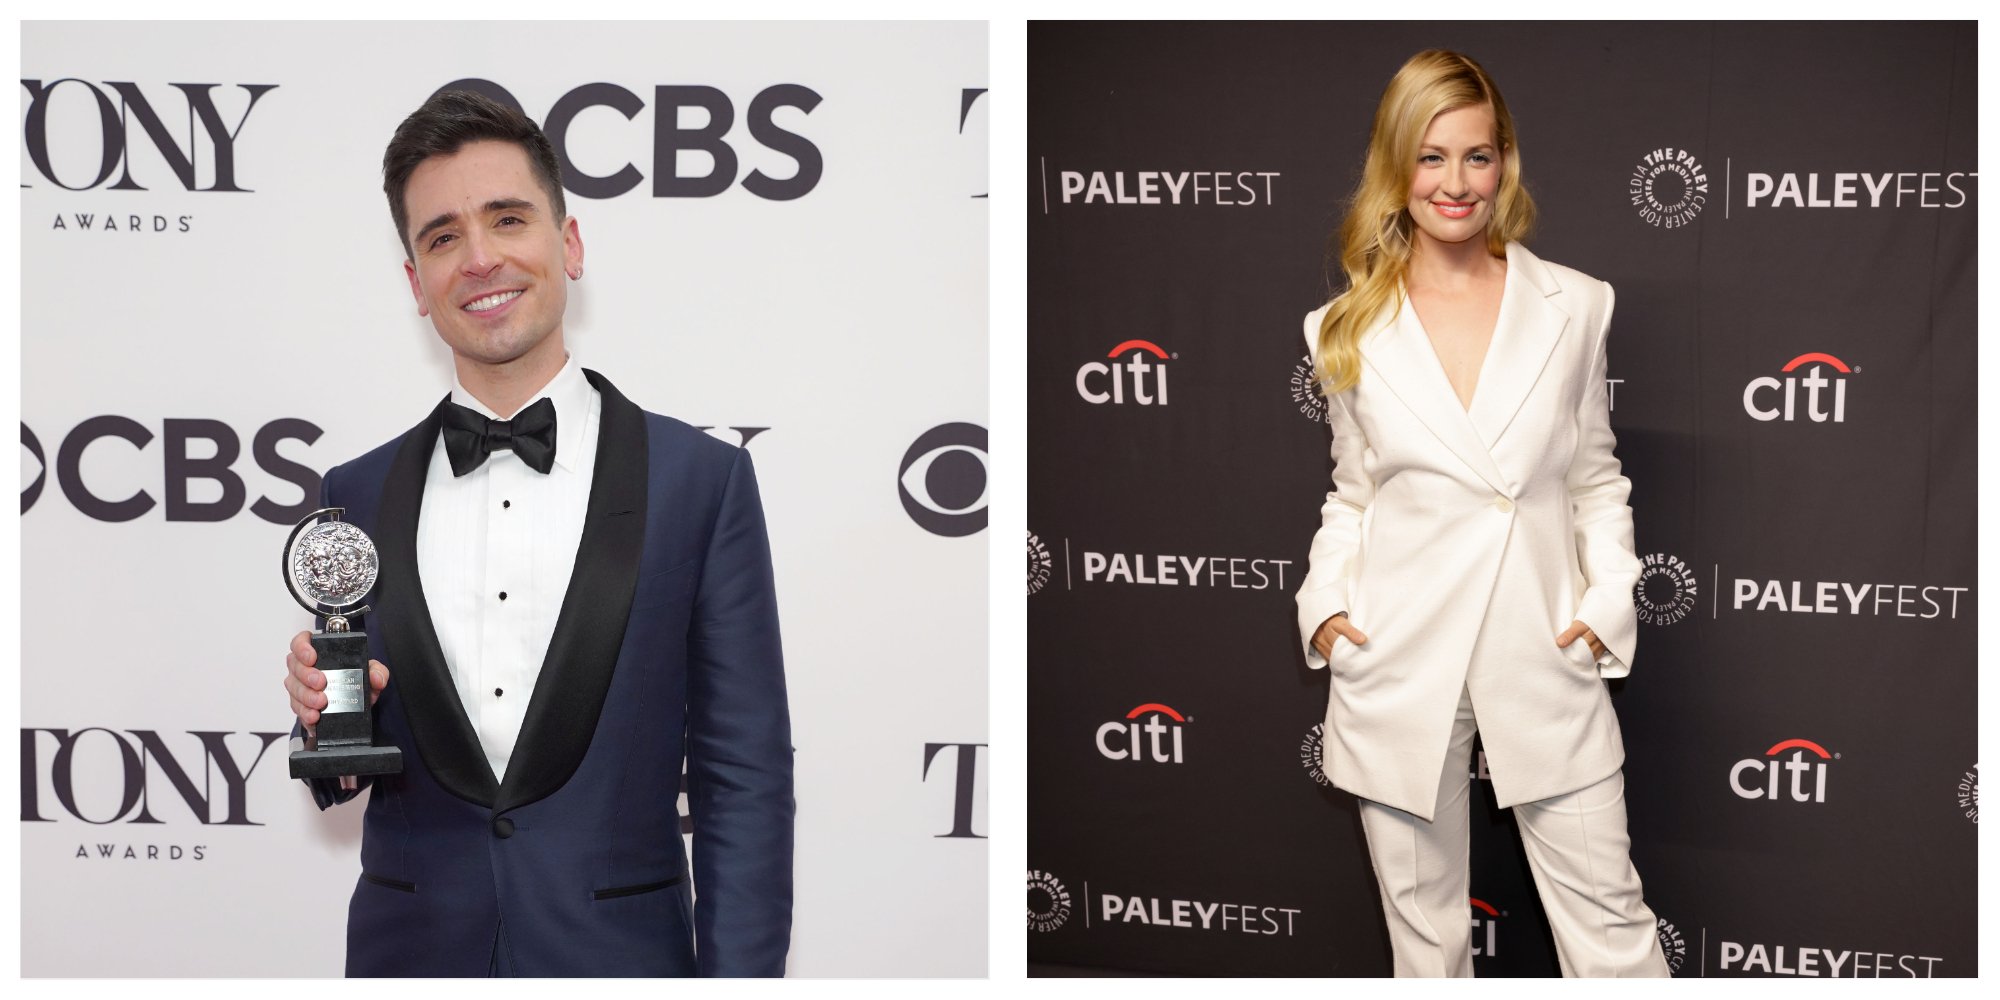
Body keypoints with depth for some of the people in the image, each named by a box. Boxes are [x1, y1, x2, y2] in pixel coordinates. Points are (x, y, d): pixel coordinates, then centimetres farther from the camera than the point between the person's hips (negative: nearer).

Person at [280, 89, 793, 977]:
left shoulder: (702, 480, -6)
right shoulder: (356, 496, 4)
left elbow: (744, 781, -6)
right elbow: (345, 779, 11)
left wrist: (739, 975, -13)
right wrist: (328, 722, -11)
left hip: (617, 950, -2)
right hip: (410, 949, 3)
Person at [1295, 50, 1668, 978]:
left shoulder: (1572, 308, 3)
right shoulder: (1349, 330, 4)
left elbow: (1596, 477, 10)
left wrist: (1610, 600, -3)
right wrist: (1325, 601, -3)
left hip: (1544, 659, 0)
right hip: (1398, 668, 1)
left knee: (1609, 918, 3)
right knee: (1424, 927, 11)